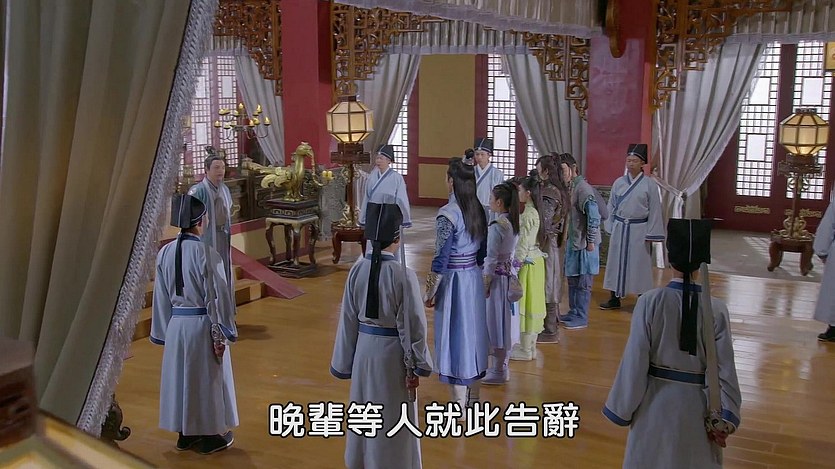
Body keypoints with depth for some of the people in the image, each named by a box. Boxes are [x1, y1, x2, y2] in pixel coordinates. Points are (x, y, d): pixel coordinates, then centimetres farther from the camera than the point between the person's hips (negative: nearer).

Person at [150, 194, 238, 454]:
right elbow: (215, 297, -15)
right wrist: (219, 335, -8)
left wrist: (163, 331, 16)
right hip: (202, 325, -5)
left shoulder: (164, 253, 0)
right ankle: (210, 437, 20)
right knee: (207, 379, 8)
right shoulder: (206, 254, -18)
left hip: (176, 324, 5)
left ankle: (186, 434, 29)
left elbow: (161, 296, 7)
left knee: (181, 376, 17)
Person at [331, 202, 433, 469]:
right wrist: (419, 362, 0)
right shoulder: (404, 275, -21)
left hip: (364, 349, 5)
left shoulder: (357, 270, -7)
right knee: (394, 418, 13)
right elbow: (413, 324, -14)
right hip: (393, 353, -5)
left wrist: (345, 361, 12)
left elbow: (348, 319, 1)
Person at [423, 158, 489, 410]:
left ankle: (460, 403, 14)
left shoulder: (448, 214, -20)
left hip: (453, 281, -7)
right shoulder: (478, 209, 2)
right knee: (471, 332, 17)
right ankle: (472, 397, 30)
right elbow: (482, 251, 10)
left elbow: (441, 259, -19)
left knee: (455, 335, 3)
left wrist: (430, 292, -9)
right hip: (474, 279, 7)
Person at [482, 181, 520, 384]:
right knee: (505, 320, 16)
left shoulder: (496, 226, -21)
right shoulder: (513, 223, 4)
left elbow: (491, 259, -18)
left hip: (497, 277, -9)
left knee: (495, 320, 2)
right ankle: (502, 366, 27)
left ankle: (498, 370, 12)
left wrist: (485, 284, -11)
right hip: (509, 274, 9)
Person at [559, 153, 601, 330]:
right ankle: (573, 312, 28)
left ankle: (581, 318, 9)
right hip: (572, 242, 9)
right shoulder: (569, 188, 9)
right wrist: (566, 237, 14)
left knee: (583, 282, 1)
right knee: (572, 279, 16)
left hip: (585, 243, -9)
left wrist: (591, 241, -18)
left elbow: (594, 217, -20)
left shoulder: (583, 188, -18)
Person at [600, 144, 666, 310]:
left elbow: (654, 210, -5)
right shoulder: (618, 182, 4)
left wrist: (650, 235, -8)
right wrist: (609, 228, 5)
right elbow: (611, 207, 9)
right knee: (616, 262, 9)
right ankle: (615, 299, 20)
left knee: (639, 264, 3)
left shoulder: (649, 184, -5)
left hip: (639, 230, -3)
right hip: (619, 228, 4)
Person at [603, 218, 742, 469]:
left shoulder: (650, 302, -17)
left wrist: (623, 409, 0)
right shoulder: (717, 309, -12)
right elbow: (724, 368, -7)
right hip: (697, 404, 1)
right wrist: (725, 417, 1)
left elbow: (635, 361, -11)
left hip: (656, 400, -1)